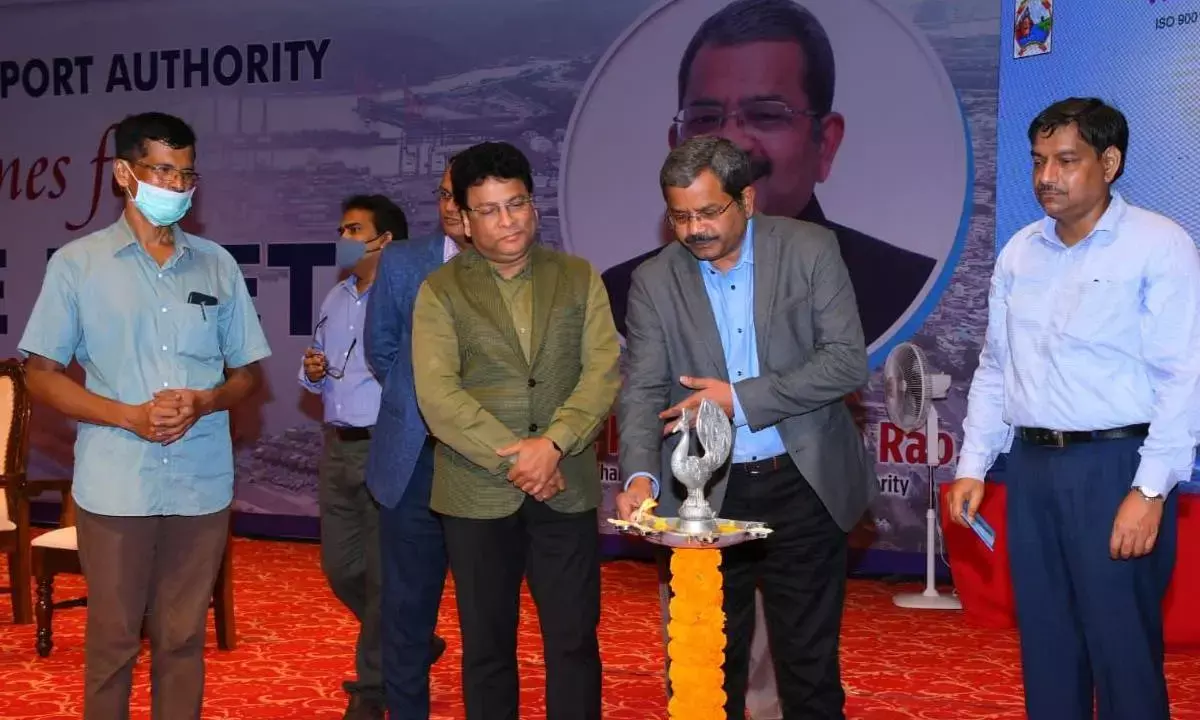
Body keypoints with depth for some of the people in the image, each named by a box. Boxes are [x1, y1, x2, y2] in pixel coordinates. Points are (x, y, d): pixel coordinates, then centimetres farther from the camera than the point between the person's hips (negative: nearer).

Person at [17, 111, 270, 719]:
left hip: (202, 484, 2)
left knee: (182, 638, 10)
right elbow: (41, 374, 0)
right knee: (113, 639, 6)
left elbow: (248, 372, 12)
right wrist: (130, 416, -14)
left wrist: (203, 403, -10)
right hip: (116, 486, -2)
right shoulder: (77, 263, 0)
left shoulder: (217, 265, 8)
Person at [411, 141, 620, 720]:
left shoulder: (579, 278, 8)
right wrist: (511, 456, -15)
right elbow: (437, 393, -8)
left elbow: (604, 370, -1)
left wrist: (553, 444, -15)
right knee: (486, 647, 9)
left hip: (567, 487, 1)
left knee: (575, 642, 5)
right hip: (477, 493, -1)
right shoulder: (440, 291, 2)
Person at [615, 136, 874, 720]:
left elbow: (847, 362, -10)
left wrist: (741, 398, -18)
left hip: (803, 488, -1)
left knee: (810, 669, 9)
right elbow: (643, 391, -6)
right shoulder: (654, 282, -1)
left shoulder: (810, 250, -5)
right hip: (706, 496, 2)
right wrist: (640, 476, -24)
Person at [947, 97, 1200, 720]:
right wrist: (972, 464, 11)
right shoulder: (1019, 253, 11)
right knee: (1046, 646, 13)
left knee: (1123, 650, 1)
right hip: (1031, 466, 6)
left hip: (1116, 465, -6)